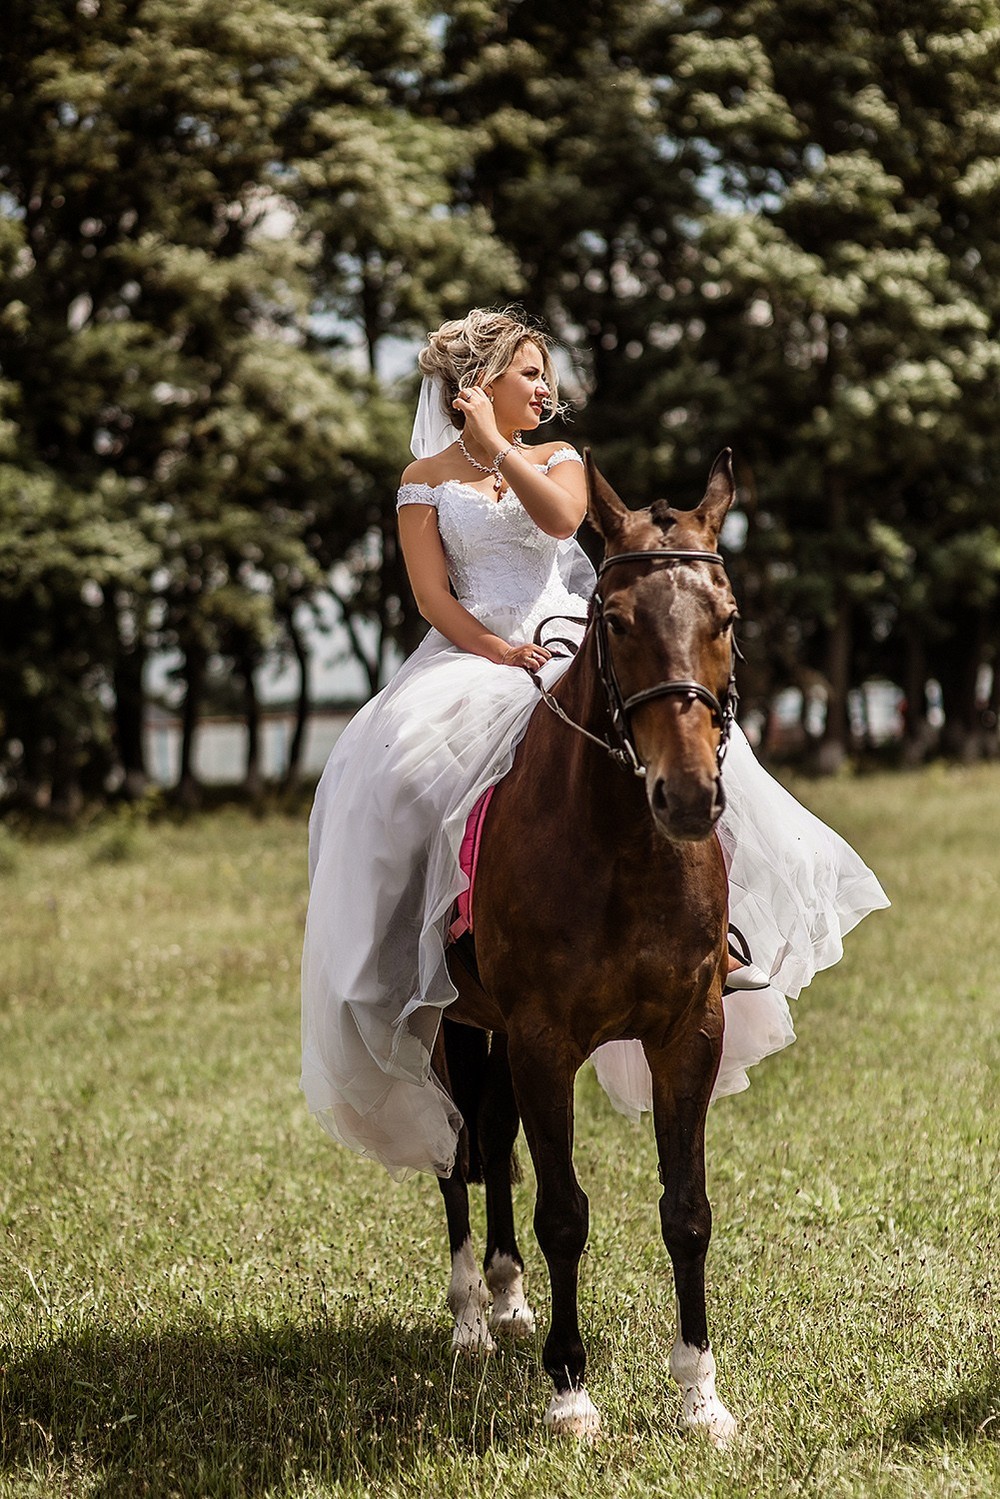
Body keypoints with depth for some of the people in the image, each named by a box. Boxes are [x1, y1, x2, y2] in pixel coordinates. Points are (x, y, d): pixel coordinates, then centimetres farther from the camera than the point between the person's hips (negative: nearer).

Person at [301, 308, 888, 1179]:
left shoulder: (557, 459, 15)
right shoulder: (428, 479, 8)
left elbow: (560, 518, -9)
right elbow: (433, 594, -2)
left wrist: (495, 444, -10)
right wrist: (499, 652, -17)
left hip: (567, 650, 2)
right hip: (470, 658, -2)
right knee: (408, 771, -29)